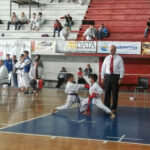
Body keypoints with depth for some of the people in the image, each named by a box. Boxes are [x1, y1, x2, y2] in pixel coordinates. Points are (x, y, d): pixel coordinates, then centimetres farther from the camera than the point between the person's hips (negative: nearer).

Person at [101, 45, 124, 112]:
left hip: (115, 76, -2)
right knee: (107, 92, 5)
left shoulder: (119, 58, -1)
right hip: (107, 76, 2)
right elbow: (103, 68, 10)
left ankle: (114, 108, 13)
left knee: (115, 93, 2)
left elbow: (122, 69, -2)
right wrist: (102, 77, 5)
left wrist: (120, 78, -9)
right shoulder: (107, 58, 7)